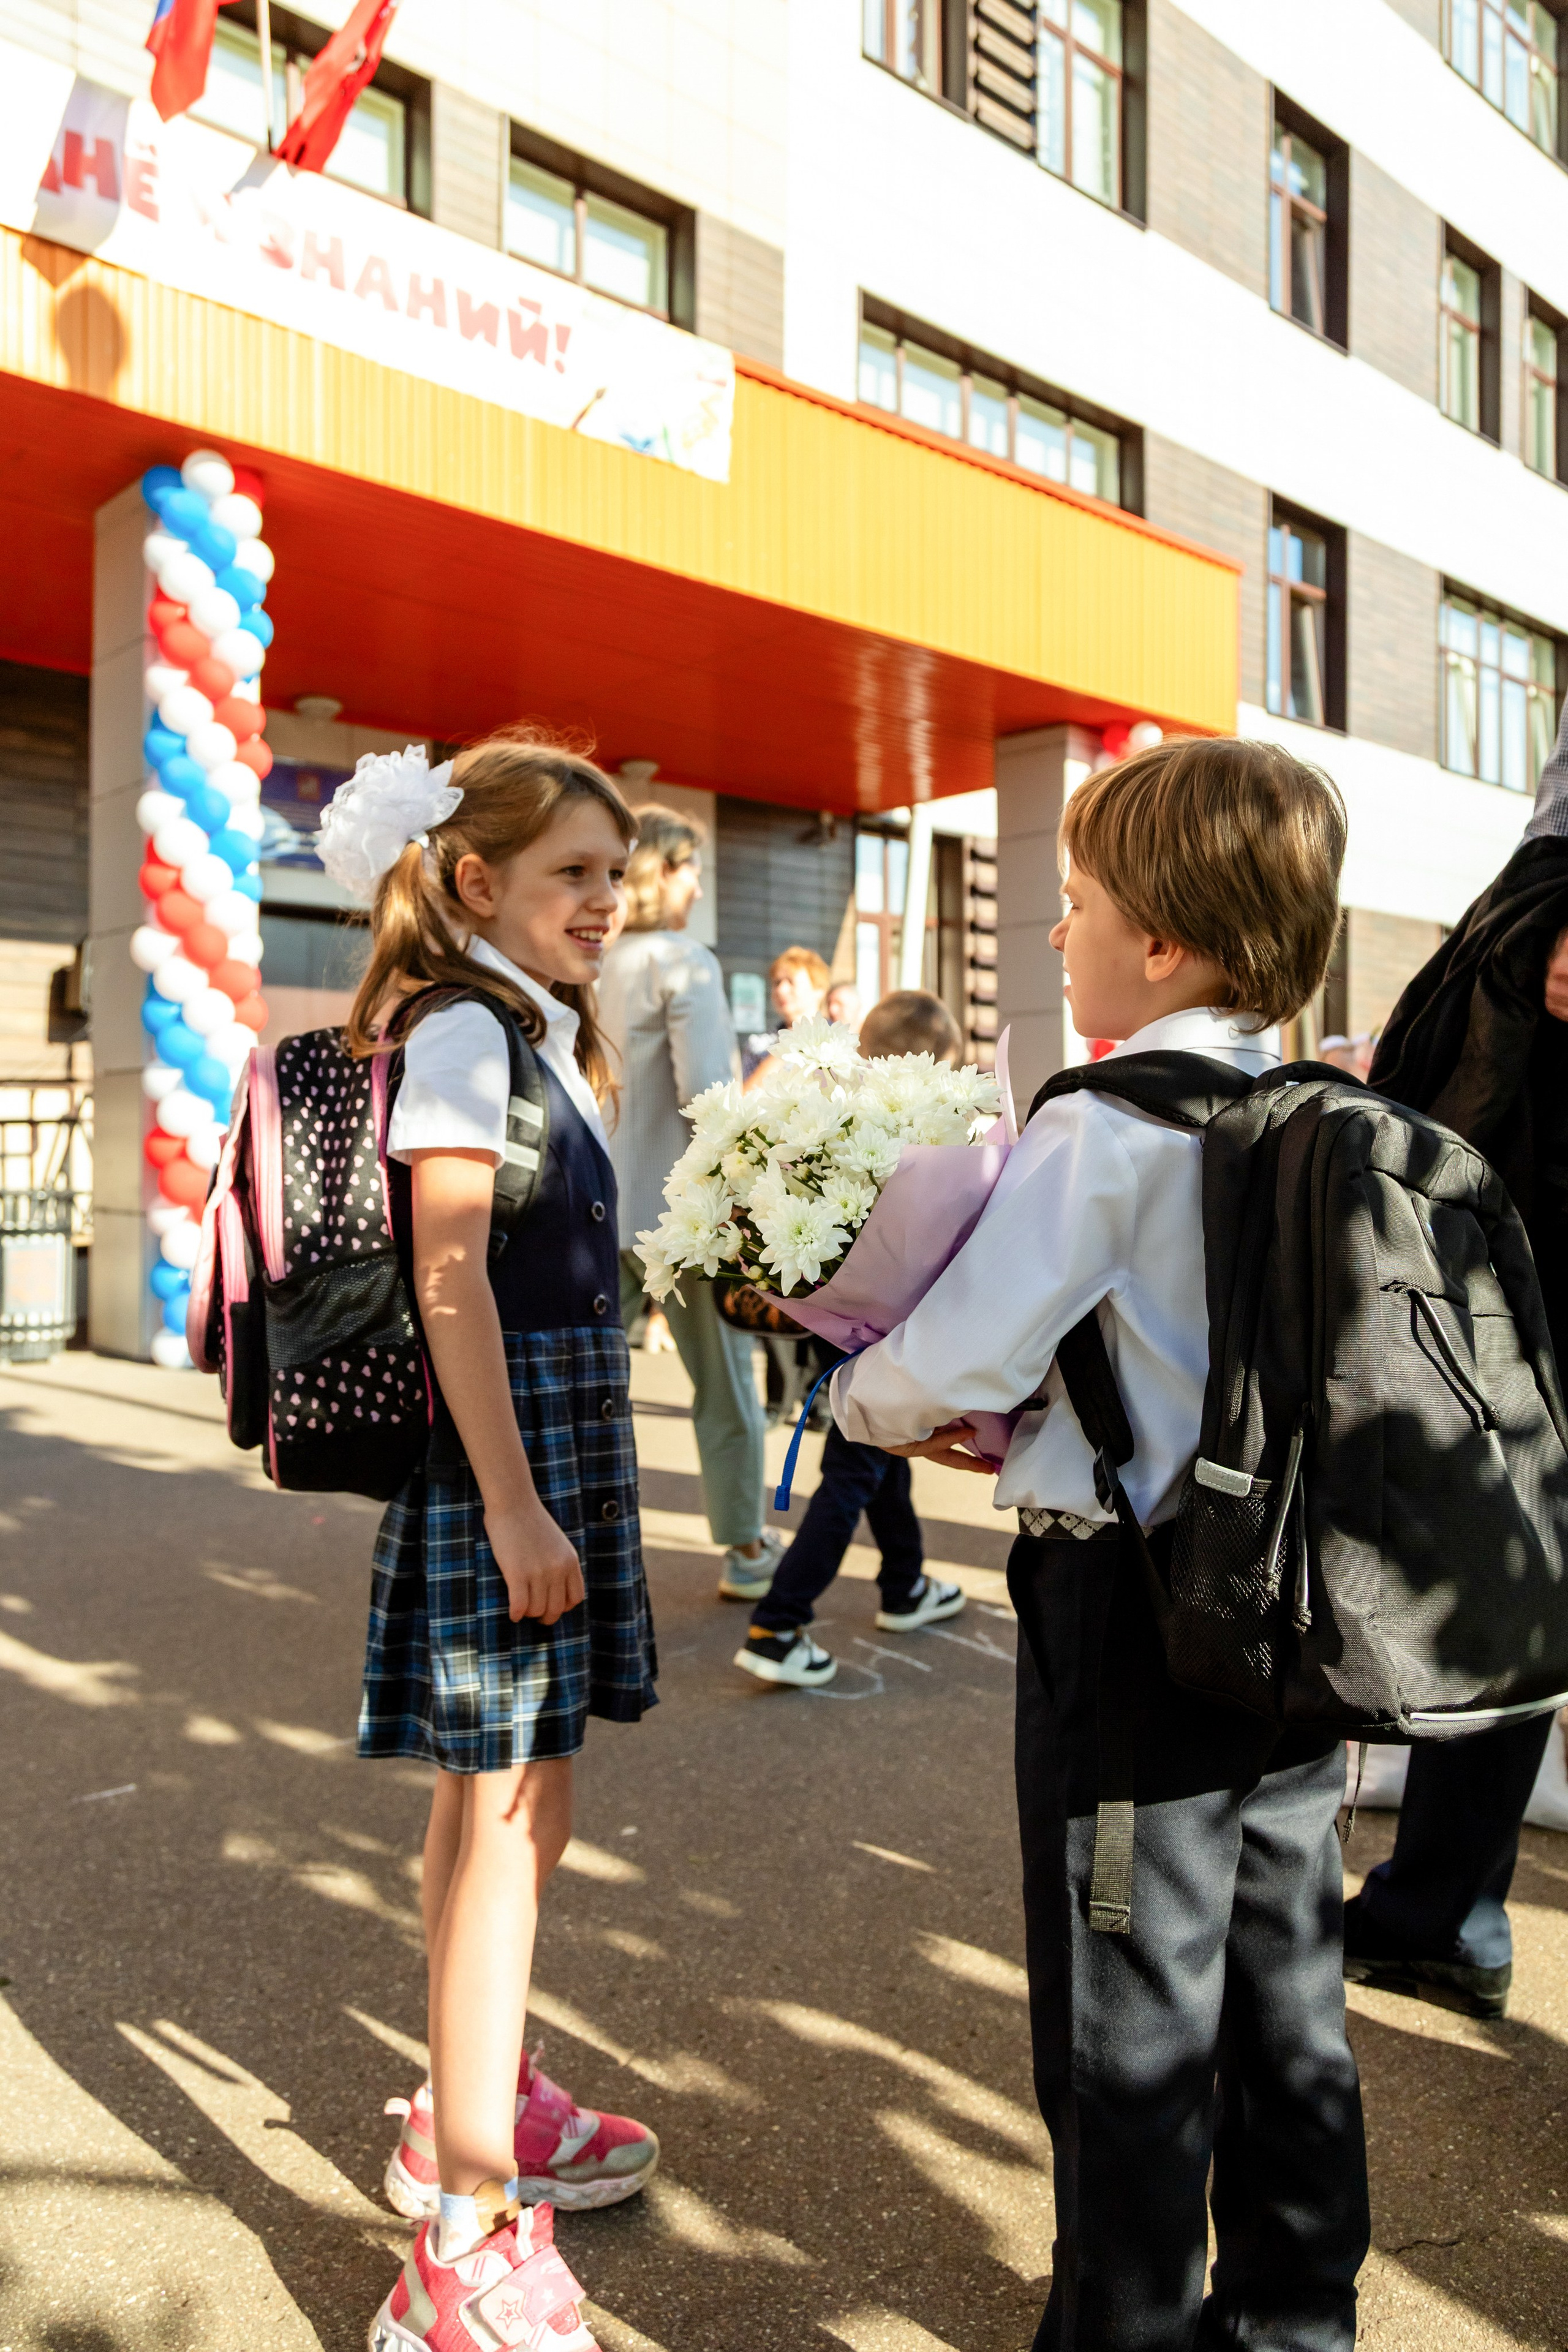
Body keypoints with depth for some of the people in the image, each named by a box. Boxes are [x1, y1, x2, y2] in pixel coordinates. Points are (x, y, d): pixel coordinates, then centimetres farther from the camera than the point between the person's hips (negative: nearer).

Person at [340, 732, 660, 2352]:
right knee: (511, 1821, -5)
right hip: (500, 1449, -9)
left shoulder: (539, 1035, 16)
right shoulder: (461, 1030, -12)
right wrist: (510, 1500, -22)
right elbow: (450, 1275, -19)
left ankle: (470, 2109, 37)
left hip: (554, 1445, 9)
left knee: (490, 1800, 19)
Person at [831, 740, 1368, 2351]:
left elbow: (957, 1358, -20)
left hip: (1134, 1609, -7)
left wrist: (859, 1402, 1)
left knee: (1128, 2032, 10)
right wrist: (1029, 1428, 11)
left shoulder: (1104, 1128, -19)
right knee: (1287, 1998, 22)